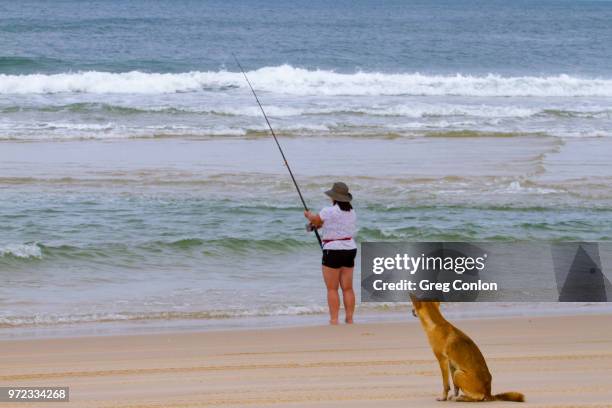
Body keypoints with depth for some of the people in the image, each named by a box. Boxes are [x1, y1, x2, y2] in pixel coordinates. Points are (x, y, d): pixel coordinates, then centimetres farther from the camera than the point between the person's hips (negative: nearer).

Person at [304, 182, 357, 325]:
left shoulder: (329, 211, -15)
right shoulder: (351, 212, 7)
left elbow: (315, 220, 1)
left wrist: (308, 215, 21)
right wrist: (320, 224, 25)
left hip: (333, 251, -7)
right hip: (350, 250, 7)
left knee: (332, 289, -2)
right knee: (348, 288, 9)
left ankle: (334, 320, -5)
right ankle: (349, 319, 9)